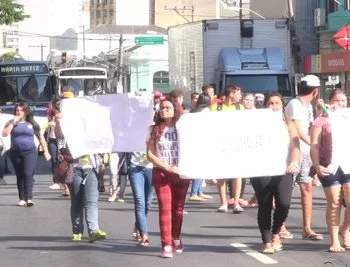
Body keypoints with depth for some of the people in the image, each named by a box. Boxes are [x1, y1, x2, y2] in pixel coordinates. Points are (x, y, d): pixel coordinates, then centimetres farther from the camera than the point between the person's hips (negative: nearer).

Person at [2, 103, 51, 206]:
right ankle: (22, 198, 10)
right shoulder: (11, 123, 9)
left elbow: (40, 137, 13)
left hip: (30, 152, -2)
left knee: (28, 174, -15)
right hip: (15, 153, 2)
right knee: (19, 176, 6)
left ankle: (29, 198, -19)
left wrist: (46, 151, 8)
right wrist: (13, 122, -9)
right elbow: (4, 134, -7)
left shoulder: (32, 123, 8)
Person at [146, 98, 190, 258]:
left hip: (181, 173, 1)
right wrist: (168, 167, -11)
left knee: (178, 208, 9)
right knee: (165, 209, -8)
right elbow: (150, 154, -3)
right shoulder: (155, 130, 2)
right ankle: (167, 245, -10)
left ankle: (176, 240, 25)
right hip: (161, 173, -1)